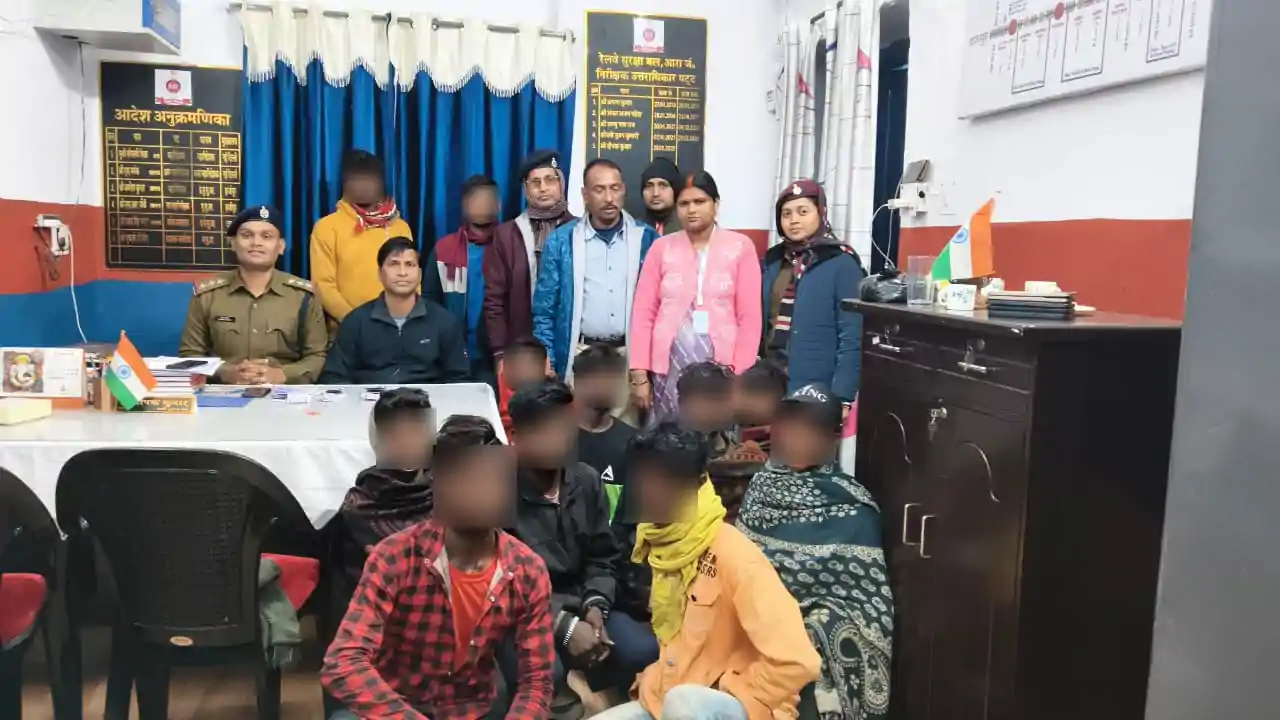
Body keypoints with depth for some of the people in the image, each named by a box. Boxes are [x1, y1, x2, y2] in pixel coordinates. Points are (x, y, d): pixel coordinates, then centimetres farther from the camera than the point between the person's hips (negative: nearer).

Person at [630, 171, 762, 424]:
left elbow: (749, 317, 1)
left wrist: (738, 372, -5)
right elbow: (644, 314, 5)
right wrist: (639, 373, -1)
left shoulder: (740, 246, 3)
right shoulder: (662, 248, 7)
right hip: (669, 365, 1)